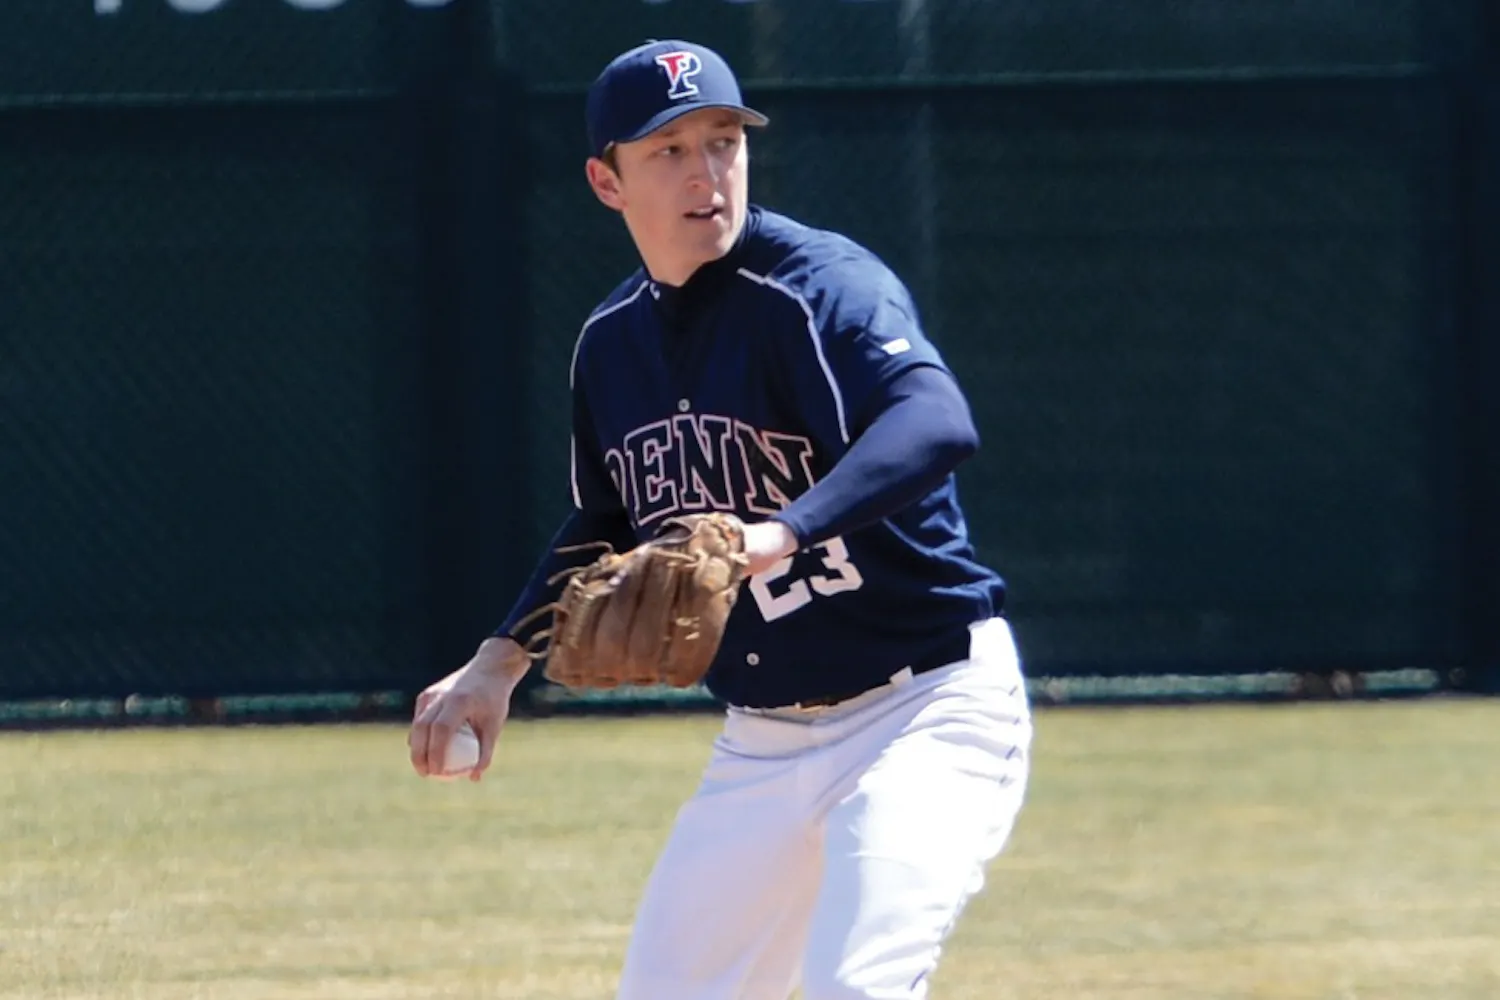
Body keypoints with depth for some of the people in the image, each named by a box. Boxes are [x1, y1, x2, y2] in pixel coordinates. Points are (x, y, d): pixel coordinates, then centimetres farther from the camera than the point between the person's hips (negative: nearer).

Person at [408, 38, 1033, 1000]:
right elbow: (607, 526, 24)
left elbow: (937, 423, -39)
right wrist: (502, 659, 12)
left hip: (924, 711, -8)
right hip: (762, 740, 8)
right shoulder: (612, 341, 5)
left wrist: (778, 537, -52)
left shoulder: (817, 285, -18)